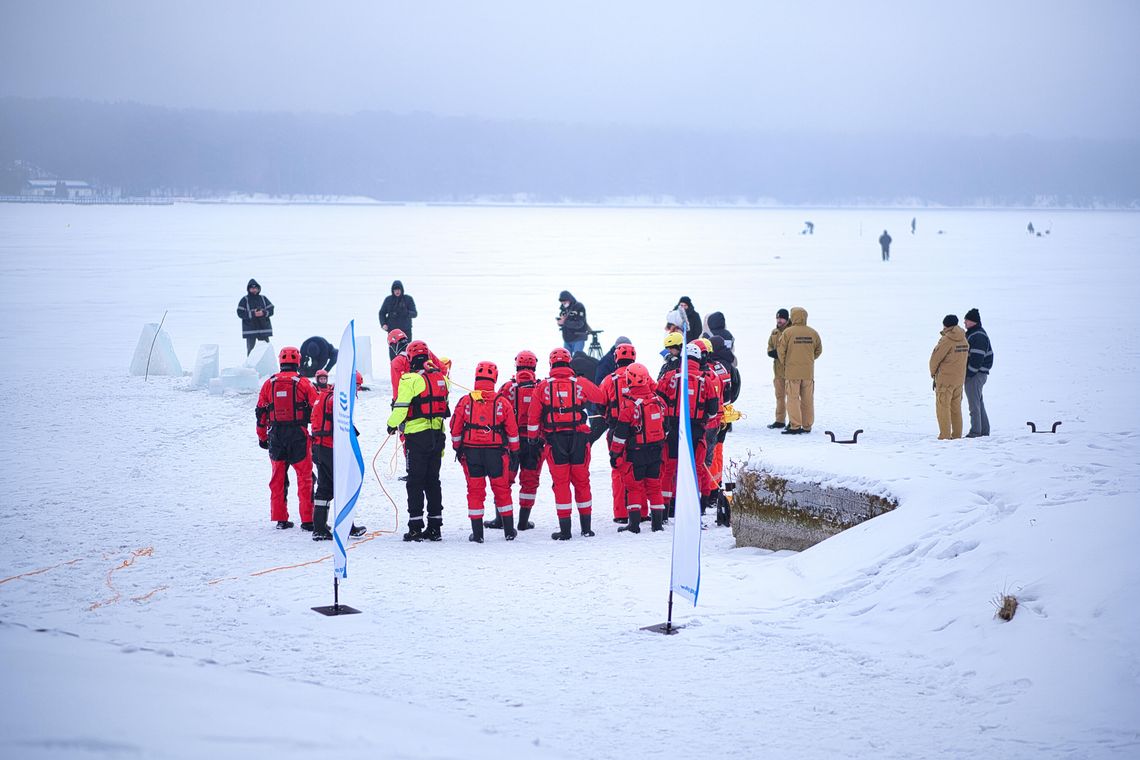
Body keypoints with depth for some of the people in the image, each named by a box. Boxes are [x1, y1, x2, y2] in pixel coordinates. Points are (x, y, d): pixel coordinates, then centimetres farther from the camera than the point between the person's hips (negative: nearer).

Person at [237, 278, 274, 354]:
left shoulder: (263, 299, 10)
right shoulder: (245, 300, 0)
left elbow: (271, 310, 8)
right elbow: (240, 313, -8)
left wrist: (264, 313, -13)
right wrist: (253, 314, -18)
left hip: (264, 329, 3)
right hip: (250, 330, -3)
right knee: (250, 350, -4)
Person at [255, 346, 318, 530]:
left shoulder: (269, 383, 5)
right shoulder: (303, 383, -3)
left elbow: (260, 413, 9)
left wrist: (262, 437, 16)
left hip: (276, 437, 3)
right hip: (298, 436, -3)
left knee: (278, 477, 12)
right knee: (305, 477, 2)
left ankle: (280, 518, 13)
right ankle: (307, 520, -3)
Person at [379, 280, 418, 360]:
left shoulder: (408, 299, 1)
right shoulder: (388, 299, 6)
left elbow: (415, 314, -2)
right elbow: (382, 313, 14)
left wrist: (407, 313, -24)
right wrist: (383, 324, -2)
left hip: (406, 330, -1)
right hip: (392, 330, 1)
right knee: (393, 353, -3)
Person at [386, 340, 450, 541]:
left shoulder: (410, 379, -12)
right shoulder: (441, 378, 7)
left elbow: (401, 408, -13)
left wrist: (392, 424, 5)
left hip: (417, 436, -5)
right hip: (438, 435, 5)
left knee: (415, 481, 0)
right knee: (433, 481, 12)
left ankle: (415, 527, -2)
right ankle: (435, 526, 13)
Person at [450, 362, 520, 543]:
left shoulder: (465, 401, -5)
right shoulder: (502, 402, -4)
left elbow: (455, 429, 2)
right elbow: (512, 431, 1)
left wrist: (457, 449, 16)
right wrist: (515, 453, 12)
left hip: (471, 452, 0)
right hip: (496, 452, 0)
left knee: (475, 490, 7)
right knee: (502, 489, 12)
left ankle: (477, 532, 5)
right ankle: (509, 530, 18)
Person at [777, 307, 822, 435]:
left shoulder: (788, 332, -9)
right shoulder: (813, 333, 4)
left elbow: (780, 349, -6)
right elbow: (818, 350, 14)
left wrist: (783, 363, 10)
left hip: (792, 371, -4)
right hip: (808, 371, 4)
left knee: (793, 398, -1)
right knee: (807, 399, 10)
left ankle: (795, 426, -6)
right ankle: (807, 425, 14)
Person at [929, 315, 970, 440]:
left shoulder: (946, 340, -16)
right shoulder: (964, 340, 5)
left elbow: (935, 358, -12)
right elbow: (966, 357, 13)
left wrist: (933, 372, 5)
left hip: (945, 378, -7)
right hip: (959, 378, 7)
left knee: (943, 407, -2)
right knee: (956, 407, 14)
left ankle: (945, 435, -5)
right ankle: (957, 434, 15)